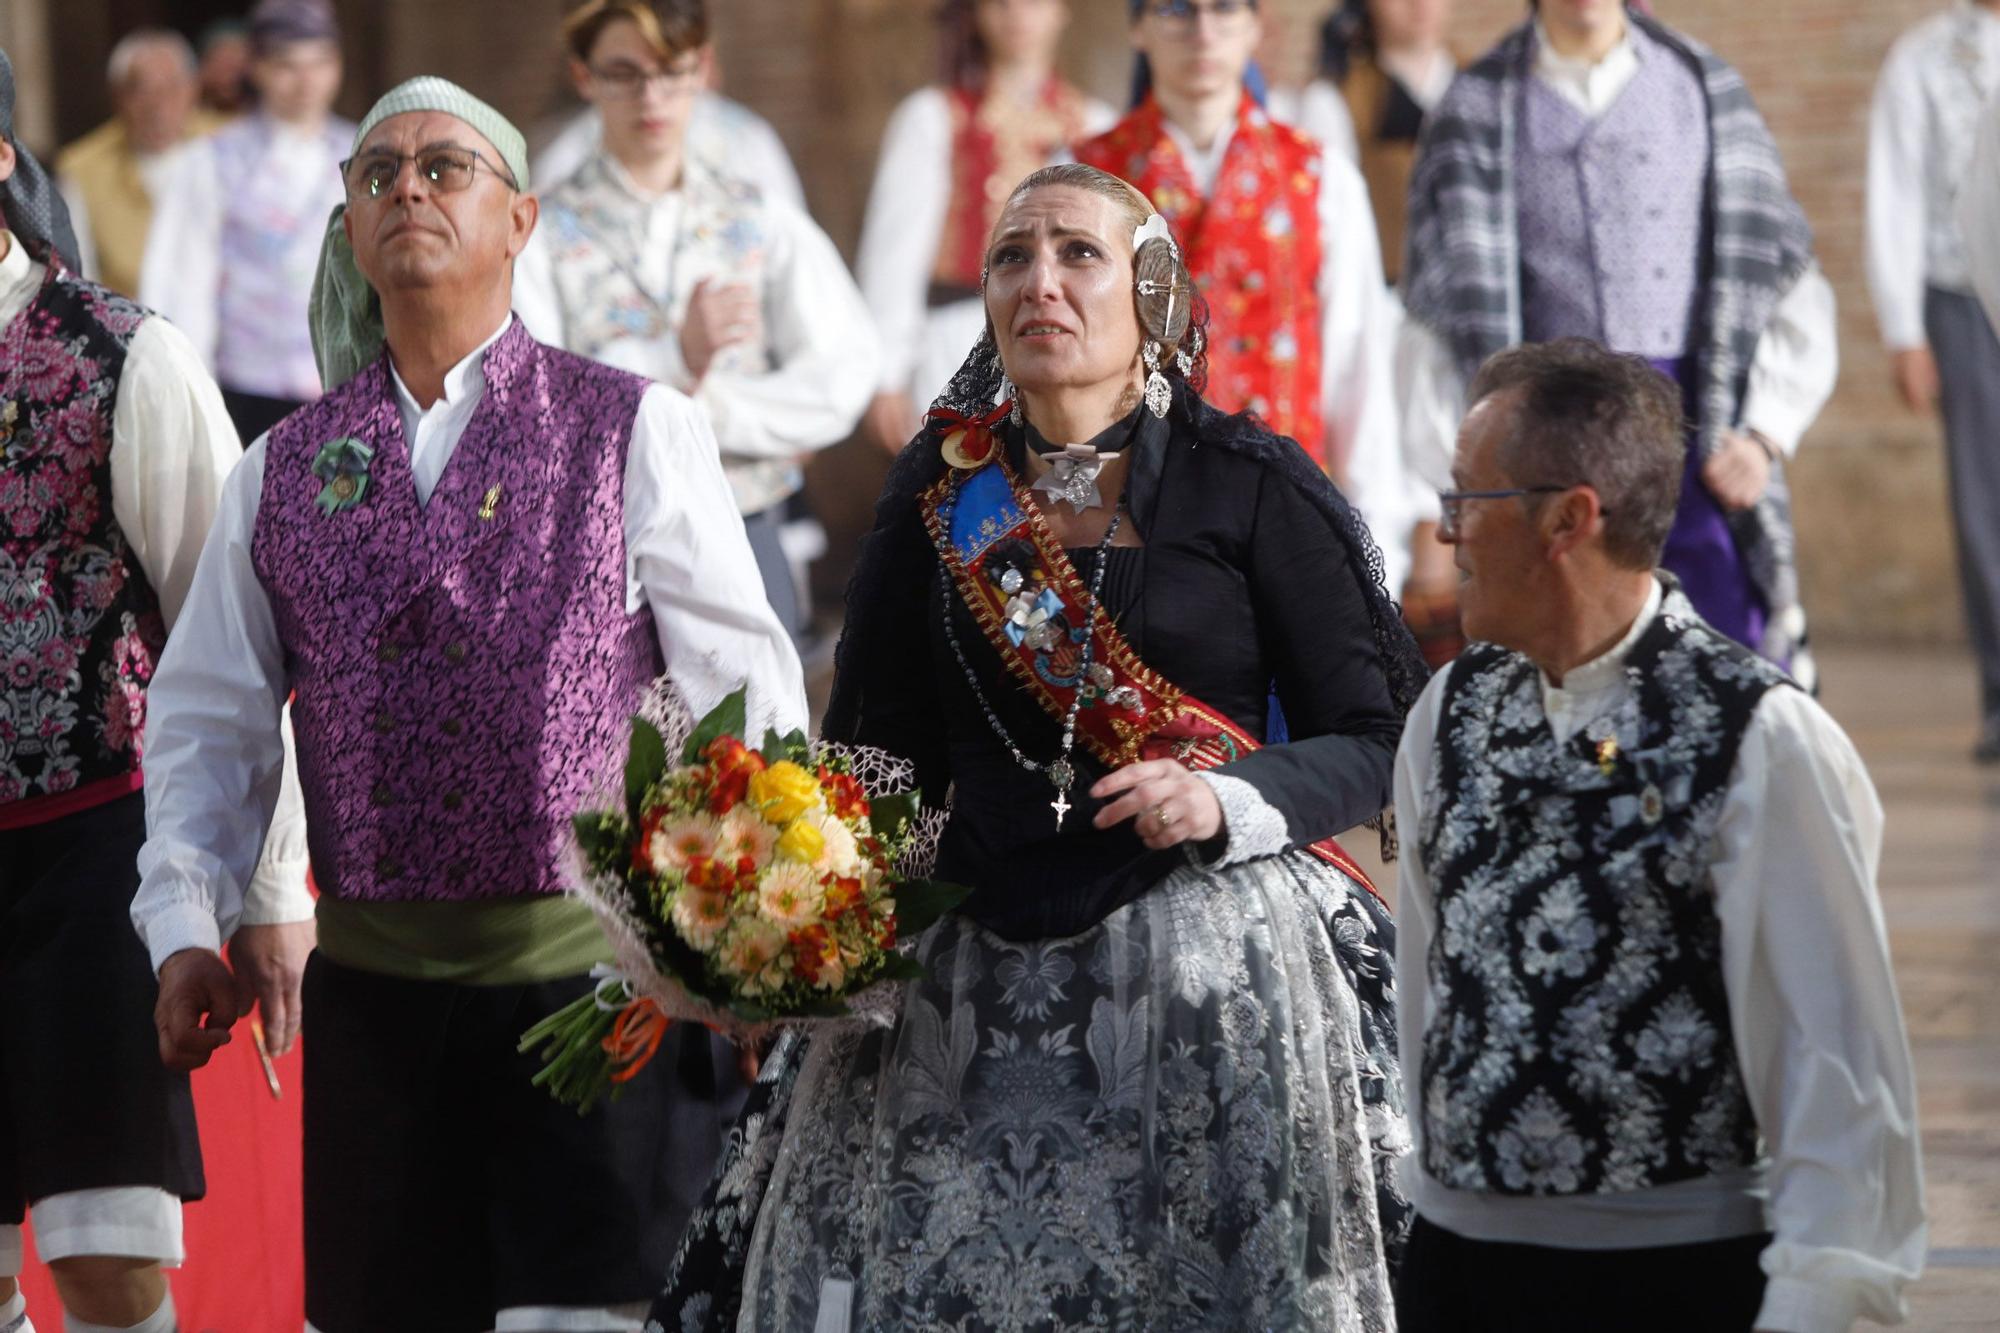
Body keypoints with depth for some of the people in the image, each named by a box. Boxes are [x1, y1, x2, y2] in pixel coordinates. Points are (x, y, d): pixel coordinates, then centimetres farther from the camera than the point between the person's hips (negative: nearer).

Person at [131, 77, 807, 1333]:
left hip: (595, 963, -3)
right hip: (376, 982, 3)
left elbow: (747, 691, -1)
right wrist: (185, 926, 0)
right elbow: (209, 718, 13)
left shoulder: (635, 431, 2)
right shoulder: (285, 469, 12)